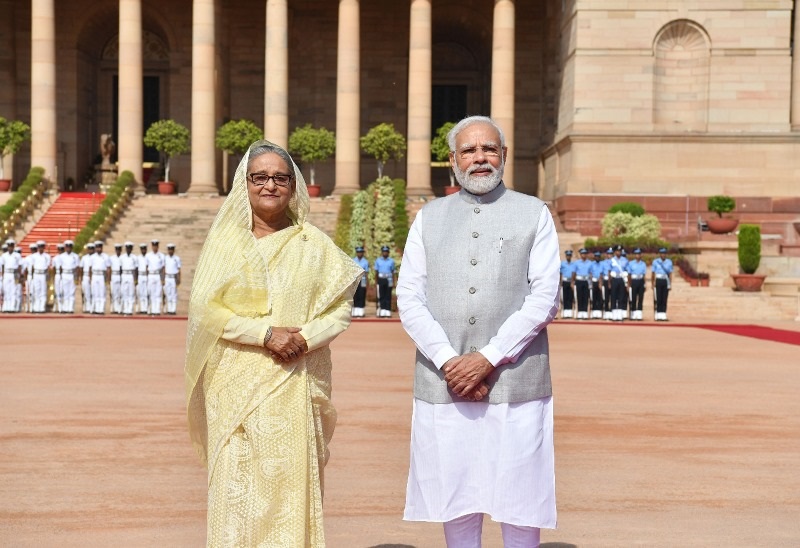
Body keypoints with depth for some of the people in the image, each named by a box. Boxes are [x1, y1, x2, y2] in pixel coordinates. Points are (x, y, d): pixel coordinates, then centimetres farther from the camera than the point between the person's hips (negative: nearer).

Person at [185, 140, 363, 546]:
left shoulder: (313, 243, 6)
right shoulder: (225, 239, 3)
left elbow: (341, 306, 4)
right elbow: (205, 306, -5)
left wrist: (307, 338, -14)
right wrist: (265, 333, -15)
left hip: (294, 386, 1)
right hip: (237, 385, -1)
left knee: (290, 483, 1)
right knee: (237, 483, 0)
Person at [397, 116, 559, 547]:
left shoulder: (534, 214, 7)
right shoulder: (429, 217, 13)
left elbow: (545, 297, -2)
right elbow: (408, 298, 5)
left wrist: (488, 358, -12)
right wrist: (448, 361, -9)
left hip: (515, 383, -2)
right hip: (443, 384, 2)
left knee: (519, 505, 2)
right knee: (455, 501, 8)